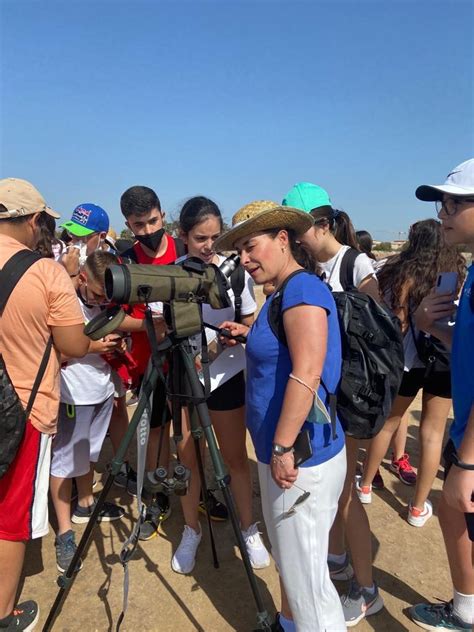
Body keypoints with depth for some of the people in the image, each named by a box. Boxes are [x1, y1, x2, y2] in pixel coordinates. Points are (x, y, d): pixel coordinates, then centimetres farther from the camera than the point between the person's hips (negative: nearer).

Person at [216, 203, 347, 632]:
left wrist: (283, 449, -24)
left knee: (305, 574, 3)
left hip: (301, 459, -10)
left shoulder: (303, 288, -18)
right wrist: (251, 335, 12)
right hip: (278, 453, 10)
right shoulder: (280, 294, 11)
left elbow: (306, 374, -26)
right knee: (287, 560, 25)